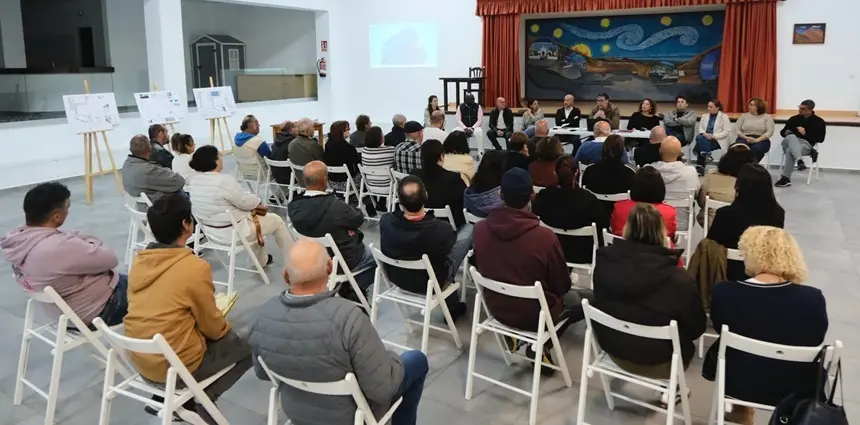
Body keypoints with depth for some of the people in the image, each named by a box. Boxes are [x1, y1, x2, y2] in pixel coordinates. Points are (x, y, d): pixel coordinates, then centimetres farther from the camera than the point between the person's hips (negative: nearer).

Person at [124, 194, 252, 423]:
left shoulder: (140, 260, -1)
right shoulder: (195, 267, -21)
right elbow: (212, 326, -9)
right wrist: (226, 327, 14)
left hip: (140, 360, 7)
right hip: (176, 365, -7)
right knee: (248, 345, 9)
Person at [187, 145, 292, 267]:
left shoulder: (194, 182, 0)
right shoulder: (224, 181, -27)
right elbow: (246, 202, -17)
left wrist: (253, 200, 7)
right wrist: (257, 199, 4)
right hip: (233, 233, -9)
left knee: (255, 215, 33)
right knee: (276, 220, 12)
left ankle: (261, 261, 44)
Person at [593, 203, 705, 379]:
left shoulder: (604, 261, -19)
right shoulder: (678, 280, -29)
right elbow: (696, 328, -13)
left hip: (613, 348, 4)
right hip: (657, 362, -4)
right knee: (685, 340, 28)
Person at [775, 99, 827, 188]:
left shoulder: (819, 122, 9)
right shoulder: (794, 119, 18)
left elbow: (820, 139, 2)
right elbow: (782, 132, 20)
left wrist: (805, 134, -6)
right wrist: (796, 129, 1)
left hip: (806, 144, -3)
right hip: (790, 142, 3)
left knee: (790, 151, -38)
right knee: (791, 137, -37)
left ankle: (785, 178, -39)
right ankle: (799, 160, -56)